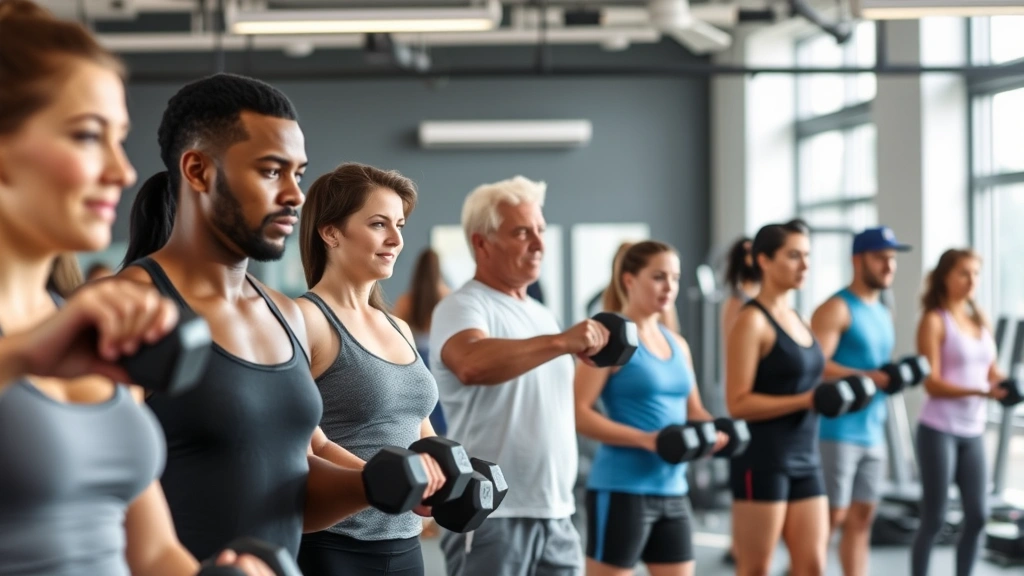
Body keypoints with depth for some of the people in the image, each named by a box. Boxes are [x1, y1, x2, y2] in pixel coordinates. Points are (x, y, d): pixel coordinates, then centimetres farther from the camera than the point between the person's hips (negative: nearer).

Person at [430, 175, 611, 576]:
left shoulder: (541, 315, 17)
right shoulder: (462, 308, -9)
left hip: (556, 514, 8)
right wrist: (561, 341, -37)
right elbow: (473, 365, -32)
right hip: (491, 516, -8)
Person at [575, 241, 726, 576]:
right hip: (621, 490, -8)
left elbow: (692, 410, 21)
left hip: (672, 492, 8)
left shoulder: (677, 344, 14)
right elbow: (577, 413, -17)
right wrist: (645, 439, -25)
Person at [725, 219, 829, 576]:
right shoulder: (752, 321, -11)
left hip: (804, 459, 8)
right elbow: (738, 403, -18)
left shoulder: (795, 319, 15)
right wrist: (805, 400, -22)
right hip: (761, 460, -8)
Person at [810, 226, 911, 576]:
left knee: (861, 519, 8)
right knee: (831, 517, -7)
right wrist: (869, 377, -24)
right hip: (837, 431, -8)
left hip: (872, 433, 8)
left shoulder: (883, 314, 19)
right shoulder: (836, 309, -9)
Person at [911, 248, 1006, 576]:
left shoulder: (981, 320, 11)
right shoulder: (934, 321, -8)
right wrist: (980, 392, -27)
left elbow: (991, 372, 13)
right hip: (939, 430, -6)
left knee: (977, 516, 5)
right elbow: (932, 383, -15)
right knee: (934, 519, -2)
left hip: (973, 431, 6)